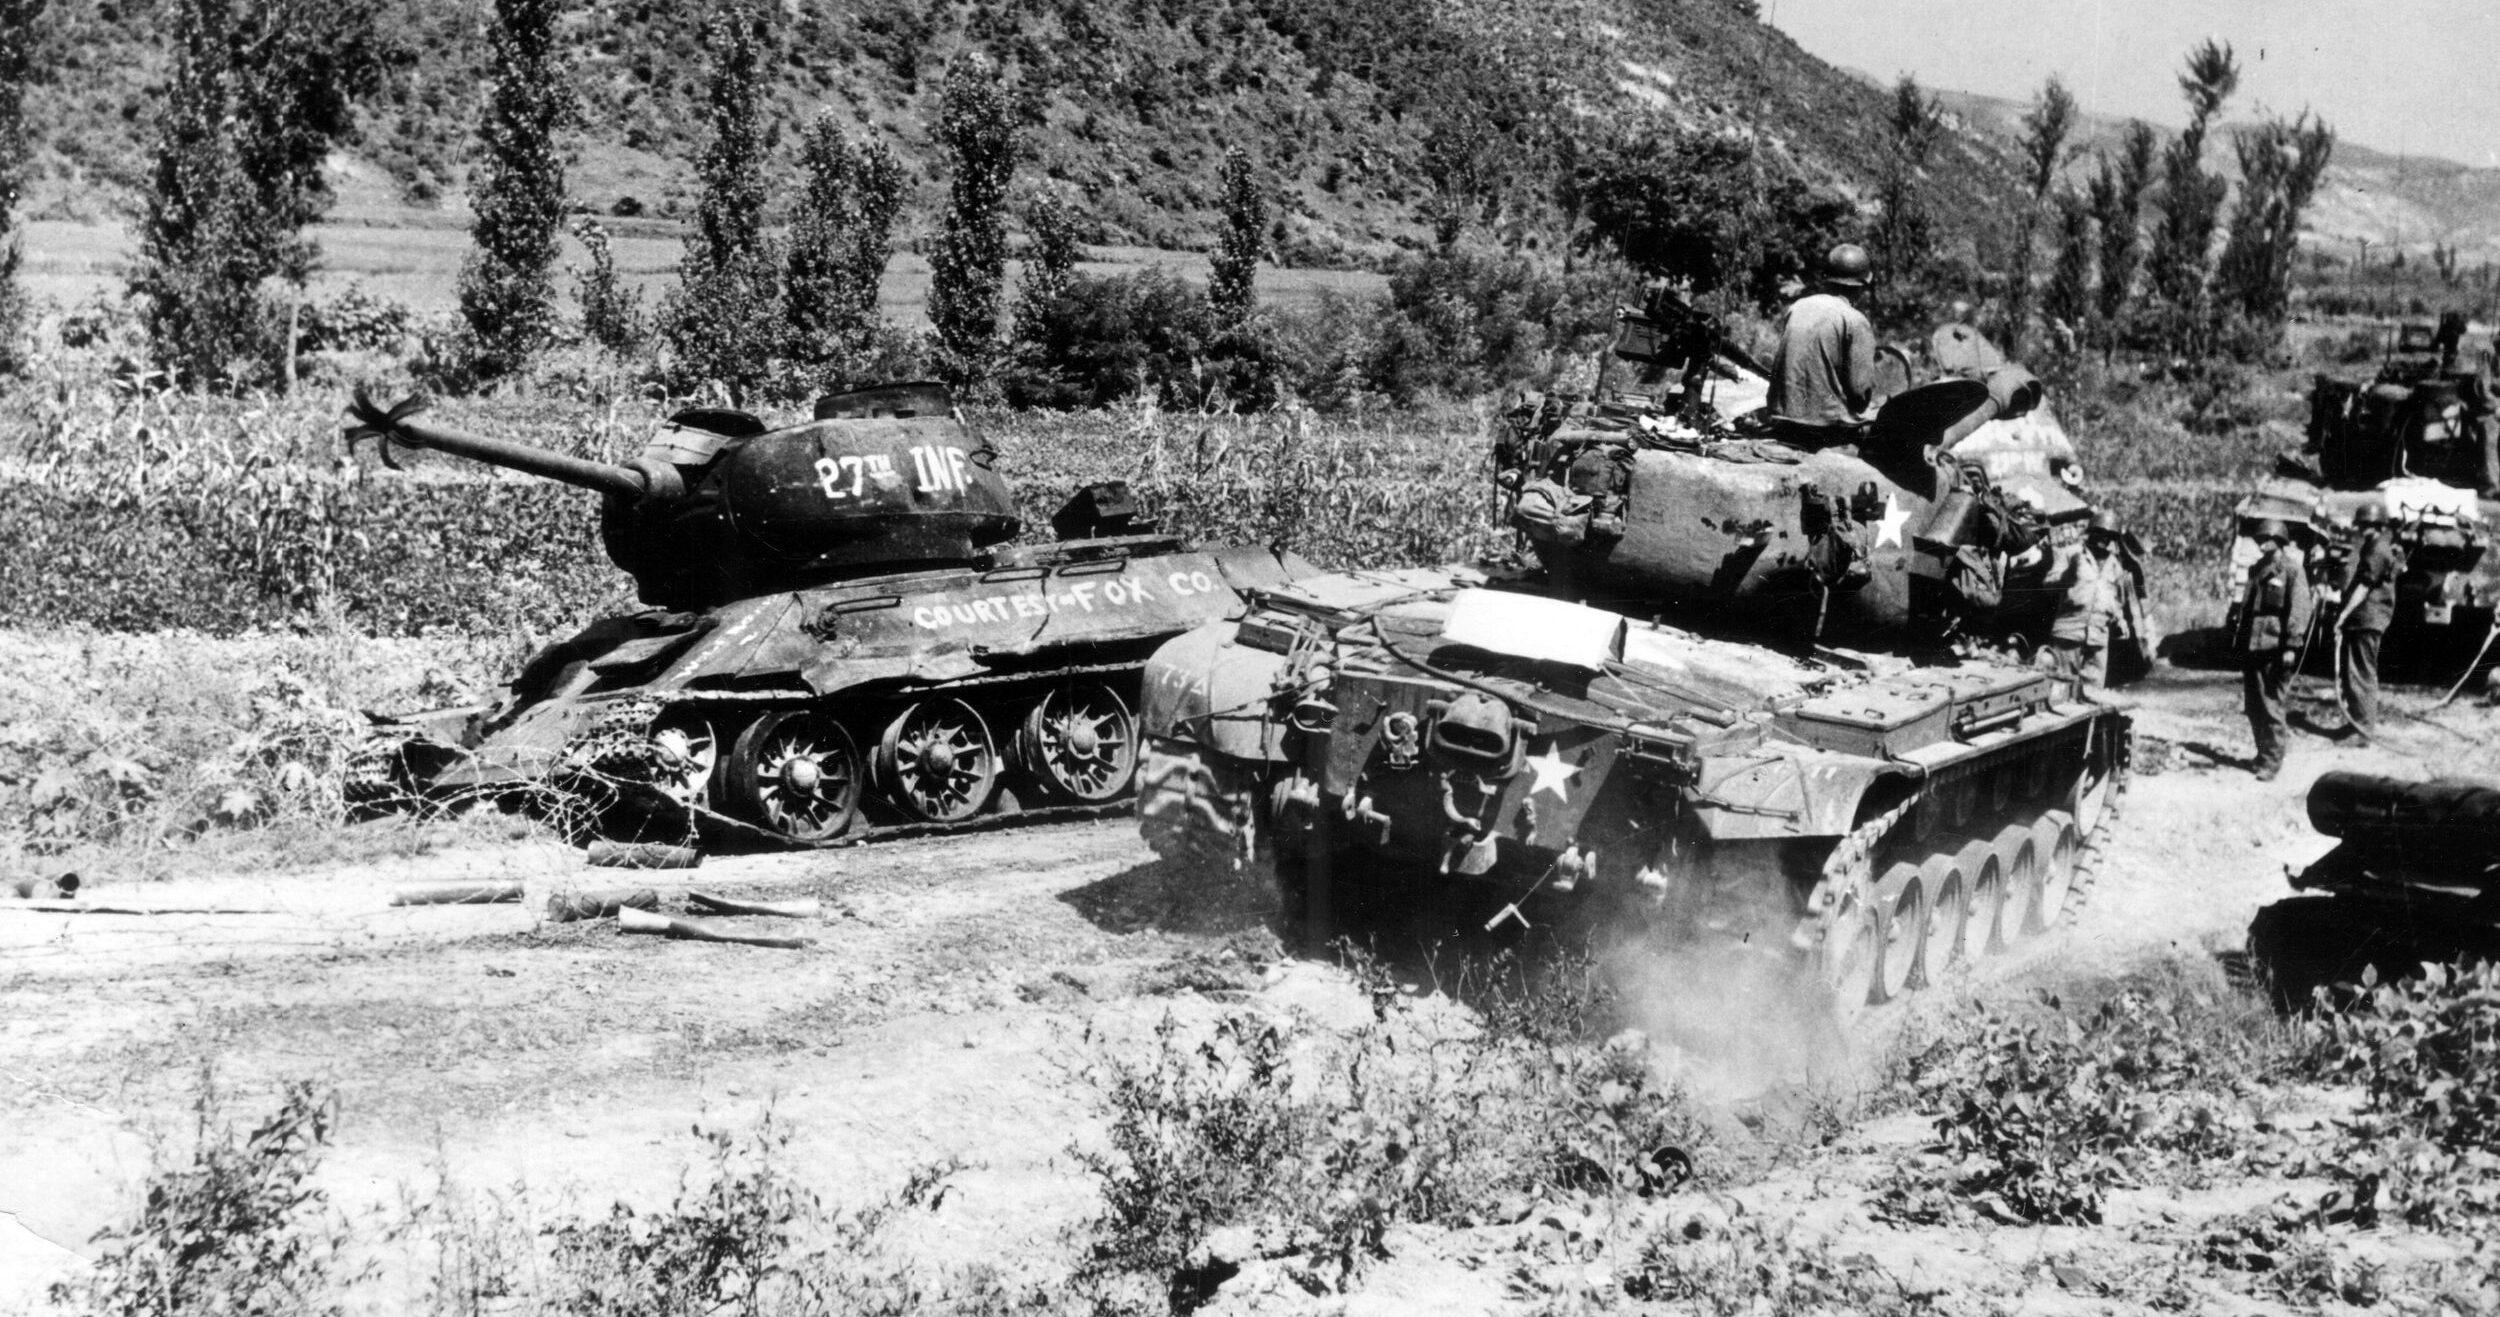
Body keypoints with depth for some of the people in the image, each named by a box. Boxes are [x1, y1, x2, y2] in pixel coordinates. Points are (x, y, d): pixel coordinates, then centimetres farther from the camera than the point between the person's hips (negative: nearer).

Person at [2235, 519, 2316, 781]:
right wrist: (2239, 640, 19)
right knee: (2252, 705, 10)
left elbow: (2299, 609, -12)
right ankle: (2262, 752, 22)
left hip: (2274, 649, -7)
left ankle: (2272, 762, -1)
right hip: (2251, 647, 7)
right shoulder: (2257, 570, 16)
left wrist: (2291, 646, -18)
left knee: (2270, 706, -6)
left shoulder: (2292, 570, -6)